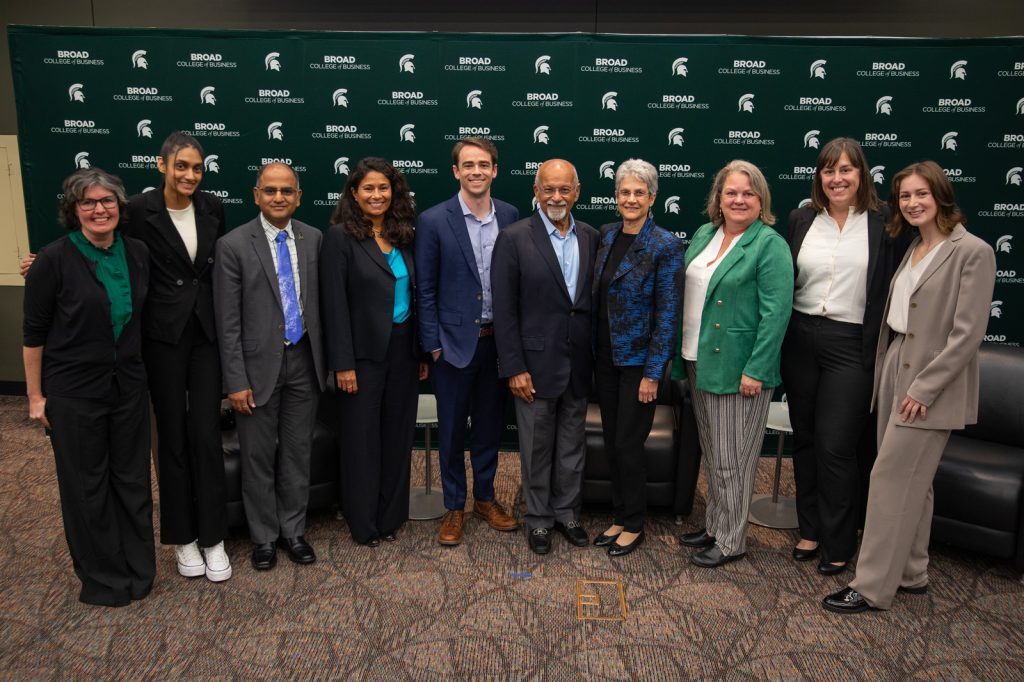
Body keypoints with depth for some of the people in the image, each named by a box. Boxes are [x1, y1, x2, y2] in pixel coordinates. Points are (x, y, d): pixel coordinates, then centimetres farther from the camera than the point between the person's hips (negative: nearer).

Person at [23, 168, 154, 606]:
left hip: (129, 385, 4)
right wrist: (35, 395, -6)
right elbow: (33, 332, -7)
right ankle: (102, 577, 27)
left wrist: (138, 369, 9)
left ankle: (138, 569, 30)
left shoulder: (137, 253, 0)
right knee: (86, 484, 10)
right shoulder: (54, 259, -13)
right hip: (74, 390, -4)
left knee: (132, 478, 13)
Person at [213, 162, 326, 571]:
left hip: (303, 360, 3)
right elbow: (228, 322, -9)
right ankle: (264, 536, 28)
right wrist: (236, 381, -11)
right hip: (259, 364, -3)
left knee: (298, 453, 13)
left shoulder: (313, 239, 3)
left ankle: (293, 530, 30)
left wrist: (325, 358, 6)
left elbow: (320, 302, 8)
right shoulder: (233, 245, -8)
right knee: (258, 457, 10)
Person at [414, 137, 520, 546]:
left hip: (498, 340, 3)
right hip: (455, 341, -3)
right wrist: (433, 344, -7)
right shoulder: (434, 221, -7)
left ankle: (485, 498, 33)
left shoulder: (510, 216, 2)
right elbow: (424, 290, -5)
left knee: (490, 424, 15)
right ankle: (454, 507, 25)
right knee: (452, 429, 9)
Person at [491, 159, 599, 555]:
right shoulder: (514, 239, -9)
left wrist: (598, 357, 6)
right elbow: (504, 310, -10)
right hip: (536, 363, -4)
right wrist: (514, 368, -13)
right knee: (537, 448, 10)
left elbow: (595, 299, 9)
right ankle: (538, 518, 28)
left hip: (579, 364, 4)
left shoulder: (591, 238, 4)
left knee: (573, 446, 16)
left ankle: (567, 512, 34)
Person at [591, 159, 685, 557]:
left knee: (628, 445, 2)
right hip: (605, 356, 6)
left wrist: (653, 373, -15)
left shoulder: (665, 246, -12)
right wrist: (592, 351, 8)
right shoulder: (606, 235, 6)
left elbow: (668, 314, -13)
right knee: (611, 443, 14)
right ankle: (619, 517, 29)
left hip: (638, 360, -6)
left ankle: (633, 525, 21)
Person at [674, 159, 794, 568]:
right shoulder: (703, 235, 10)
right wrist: (681, 356, 11)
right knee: (711, 453, 17)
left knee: (731, 458, 3)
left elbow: (776, 312, -15)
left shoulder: (769, 245, -11)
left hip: (737, 368, -7)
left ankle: (730, 541, 17)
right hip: (700, 362, 7)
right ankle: (714, 524, 32)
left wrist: (755, 370, -19)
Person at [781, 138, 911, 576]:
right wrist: (779, 340, 6)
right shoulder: (801, 220, 7)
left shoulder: (884, 224, -4)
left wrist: (881, 350, -8)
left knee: (835, 446, -2)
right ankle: (810, 529, 29)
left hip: (852, 345, -4)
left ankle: (839, 543, 16)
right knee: (805, 439, 12)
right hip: (800, 338, 4)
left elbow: (894, 290, -4)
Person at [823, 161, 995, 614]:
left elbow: (967, 333, -17)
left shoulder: (973, 252, -12)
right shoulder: (914, 249, 12)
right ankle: (911, 573, 28)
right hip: (895, 377, 8)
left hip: (929, 388, -8)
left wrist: (923, 388, -18)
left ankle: (873, 587, 6)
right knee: (911, 482, 15)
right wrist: (886, 377, 10)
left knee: (891, 479, -5)